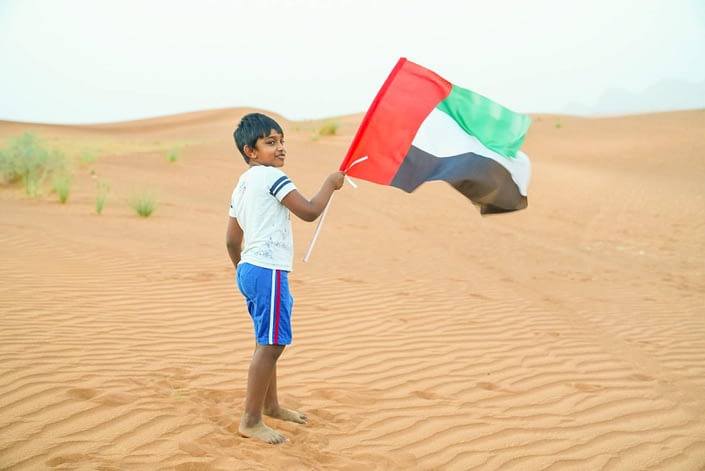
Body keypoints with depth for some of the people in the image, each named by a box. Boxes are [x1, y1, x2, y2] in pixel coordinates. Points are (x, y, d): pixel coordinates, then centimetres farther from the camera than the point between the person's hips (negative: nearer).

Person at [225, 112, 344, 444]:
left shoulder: (241, 185, 18)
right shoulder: (271, 176, -10)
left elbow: (232, 240, 20)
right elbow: (309, 211, -14)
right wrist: (330, 184, 1)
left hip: (249, 269, 10)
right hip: (269, 271, -10)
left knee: (267, 341, 21)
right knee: (270, 344, -8)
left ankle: (271, 405, 35)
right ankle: (250, 421, -5)